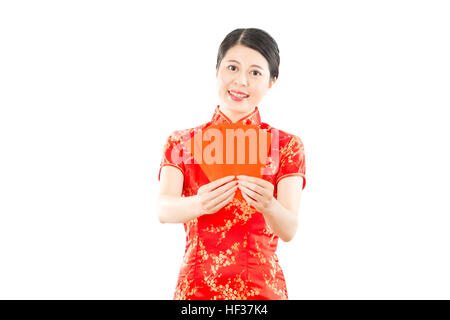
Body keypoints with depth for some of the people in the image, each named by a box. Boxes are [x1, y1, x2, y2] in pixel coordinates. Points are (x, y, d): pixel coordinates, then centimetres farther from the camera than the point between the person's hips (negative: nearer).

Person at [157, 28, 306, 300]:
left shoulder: (287, 145, -1)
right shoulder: (181, 142, 2)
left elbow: (289, 230, -13)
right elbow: (164, 209, -14)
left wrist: (268, 206, -35)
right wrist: (198, 205, -36)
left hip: (262, 287, 0)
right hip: (196, 286, 1)